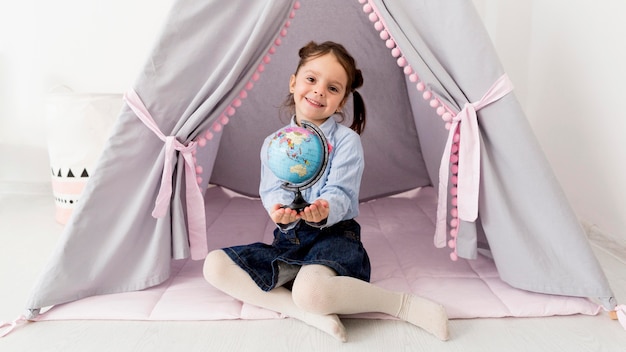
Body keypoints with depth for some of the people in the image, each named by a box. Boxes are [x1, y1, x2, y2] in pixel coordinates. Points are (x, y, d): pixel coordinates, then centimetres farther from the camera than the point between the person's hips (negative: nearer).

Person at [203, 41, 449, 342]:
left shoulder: (346, 140, -4)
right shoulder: (274, 142, 7)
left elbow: (340, 193, -13)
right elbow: (272, 192, -4)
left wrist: (324, 210, -38)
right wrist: (281, 210, -29)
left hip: (333, 236, -5)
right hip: (288, 240, 6)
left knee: (309, 290, -39)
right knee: (215, 265, -14)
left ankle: (404, 303, -16)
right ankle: (312, 314, -21)